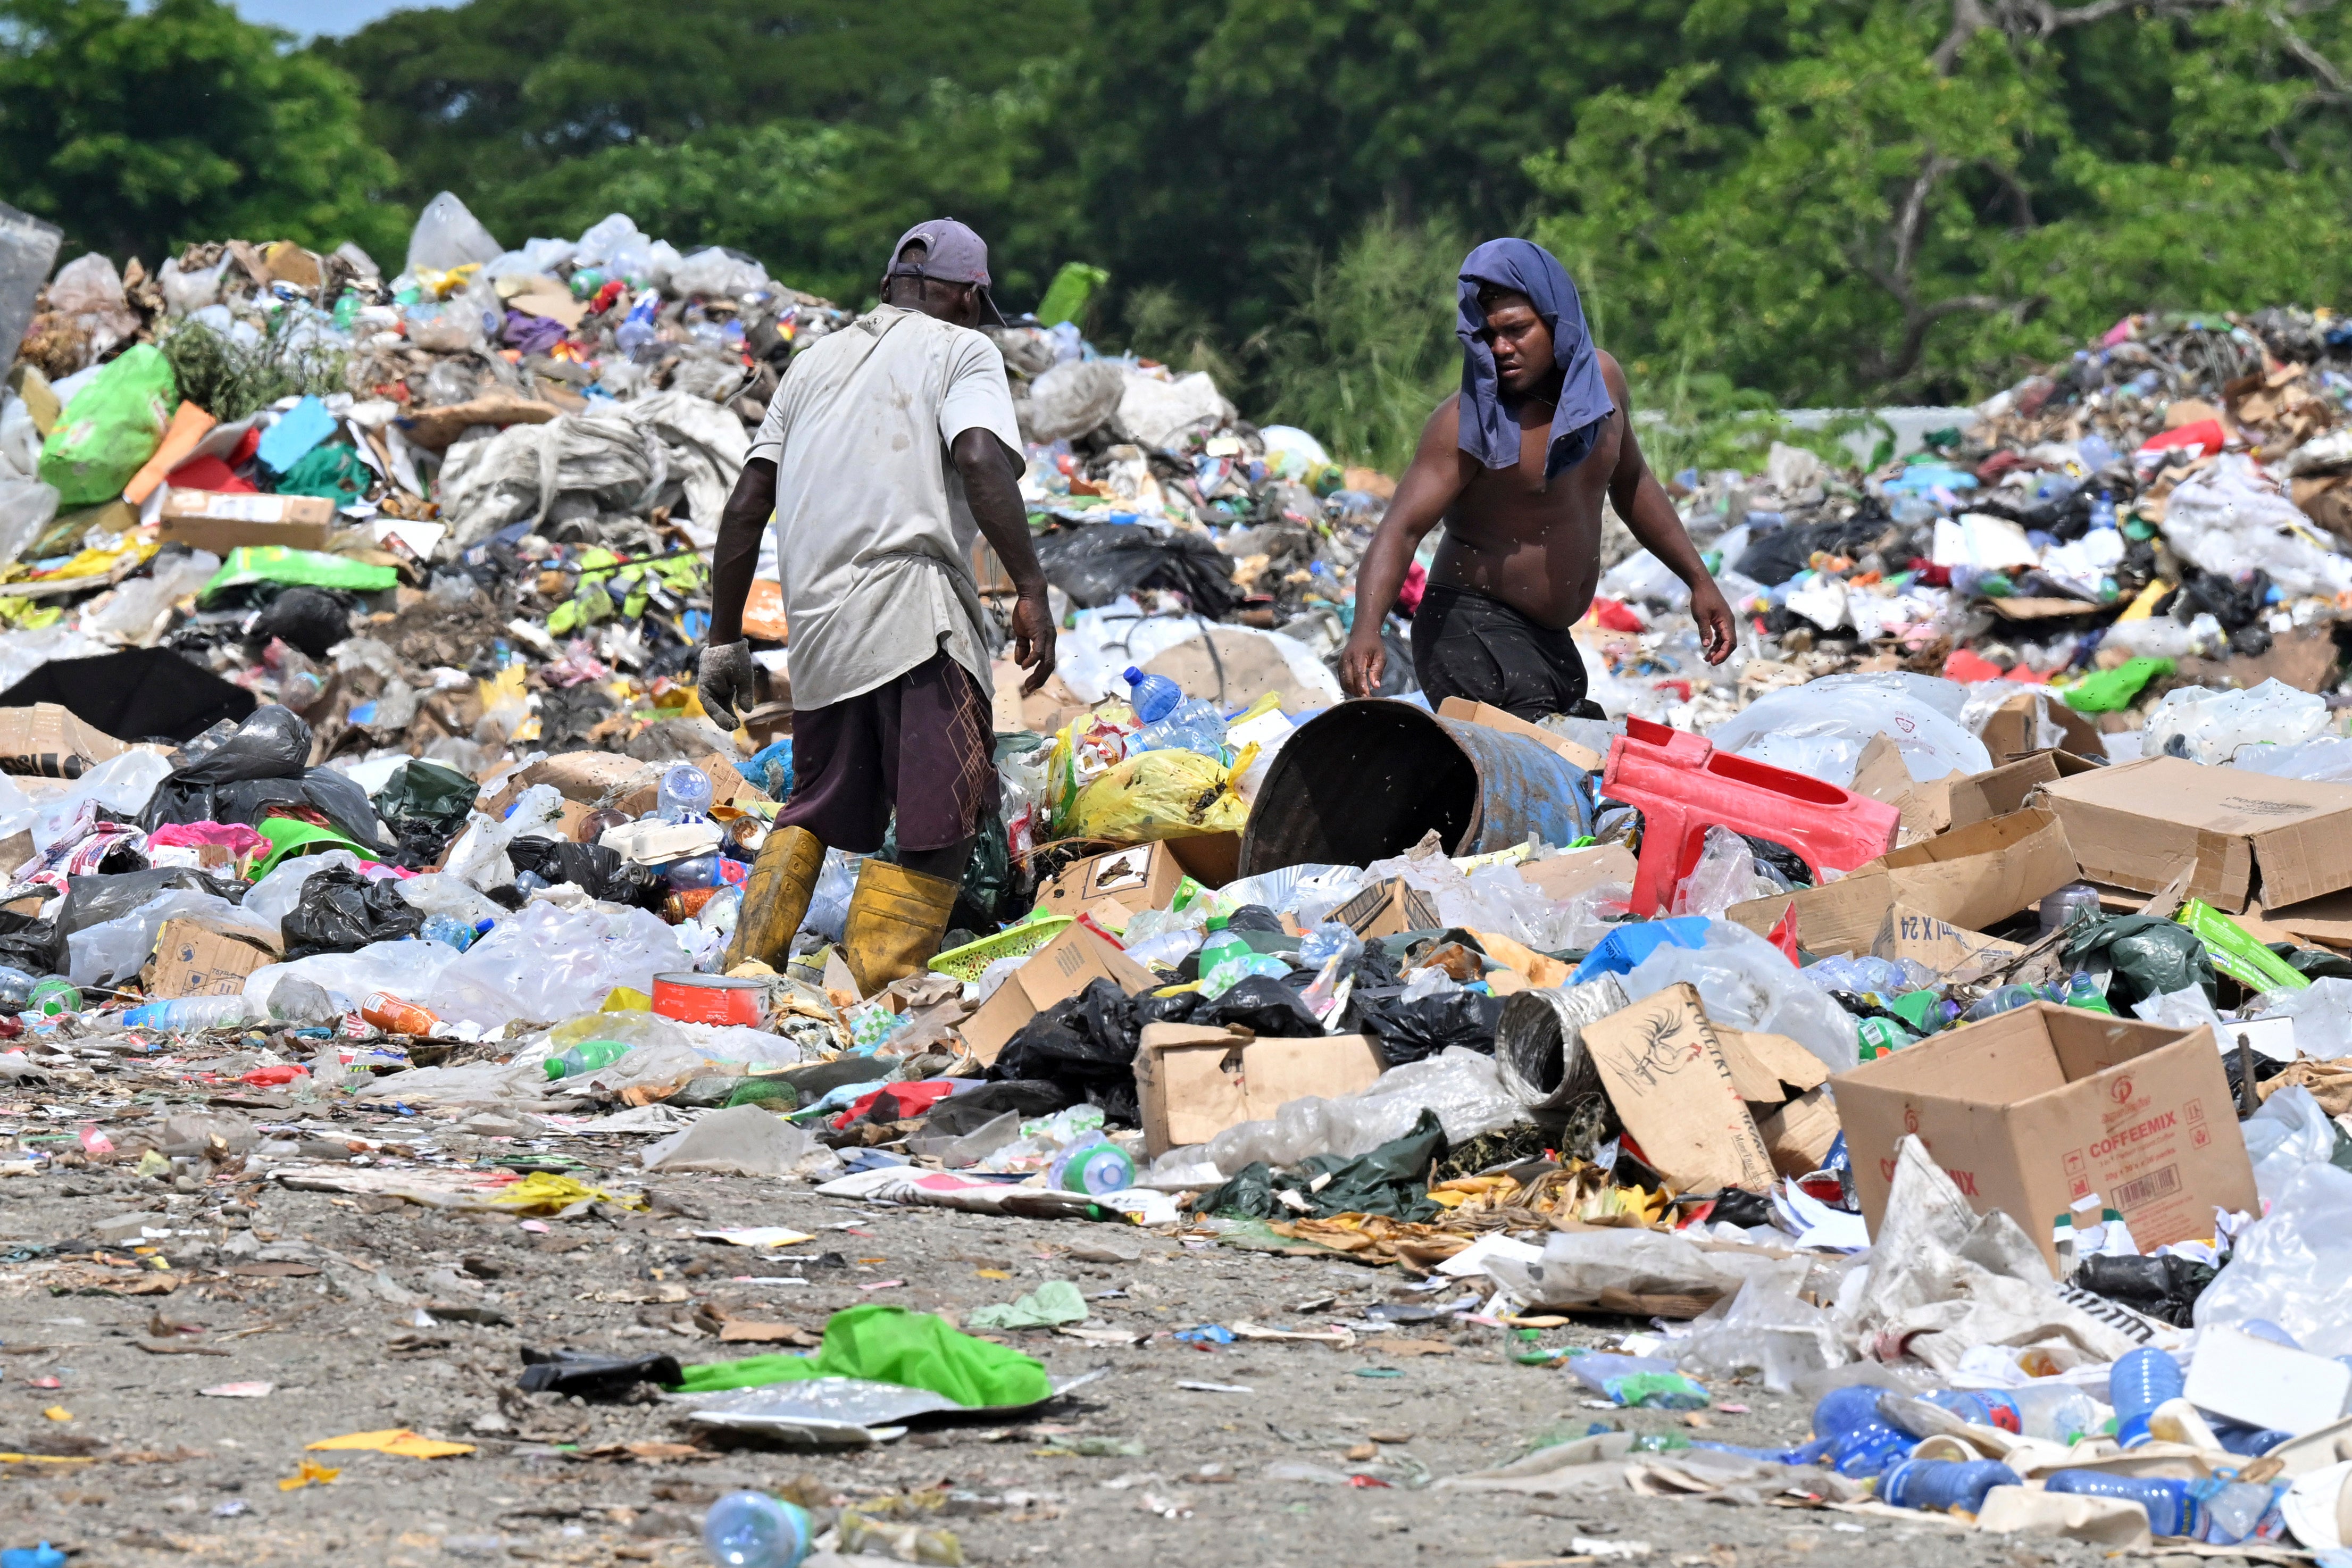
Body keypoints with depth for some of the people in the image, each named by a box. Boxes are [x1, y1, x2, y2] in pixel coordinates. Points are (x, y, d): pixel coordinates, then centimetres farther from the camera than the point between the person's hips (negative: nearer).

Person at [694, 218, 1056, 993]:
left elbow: (746, 505, 18)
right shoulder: (961, 350, 8)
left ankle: (745, 972, 15)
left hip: (815, 623, 6)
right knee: (938, 822, -5)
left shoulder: (815, 360, 24)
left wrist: (725, 637, 22)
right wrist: (1031, 592, -15)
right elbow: (982, 462, -12)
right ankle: (878, 1000, -13)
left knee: (818, 804, 22)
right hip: (915, 609, -6)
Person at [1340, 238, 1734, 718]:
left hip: (1552, 641, 8)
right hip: (1471, 629, -8)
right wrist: (1367, 628, -43)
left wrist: (1699, 580, 22)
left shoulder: (1602, 380, 4)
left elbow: (1630, 483, 22)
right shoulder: (1467, 422, -17)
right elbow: (1402, 528, -26)